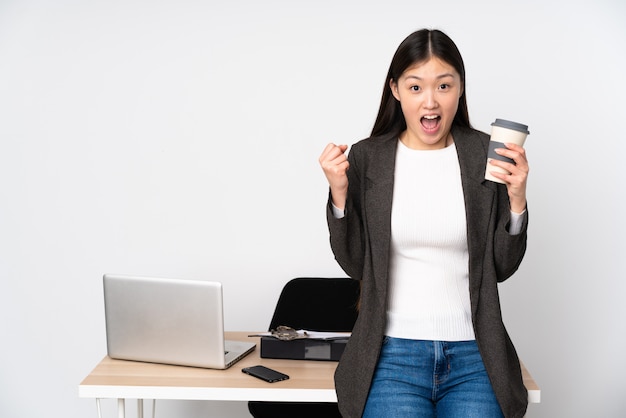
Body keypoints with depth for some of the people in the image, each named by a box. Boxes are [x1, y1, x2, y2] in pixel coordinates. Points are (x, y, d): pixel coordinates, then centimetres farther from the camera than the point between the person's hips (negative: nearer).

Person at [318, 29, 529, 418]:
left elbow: (501, 268, 3)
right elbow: (355, 265, 2)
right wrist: (339, 194, -9)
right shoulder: (365, 158, 0)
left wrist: (517, 200, -10)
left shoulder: (487, 155, 1)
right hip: (393, 353, -1)